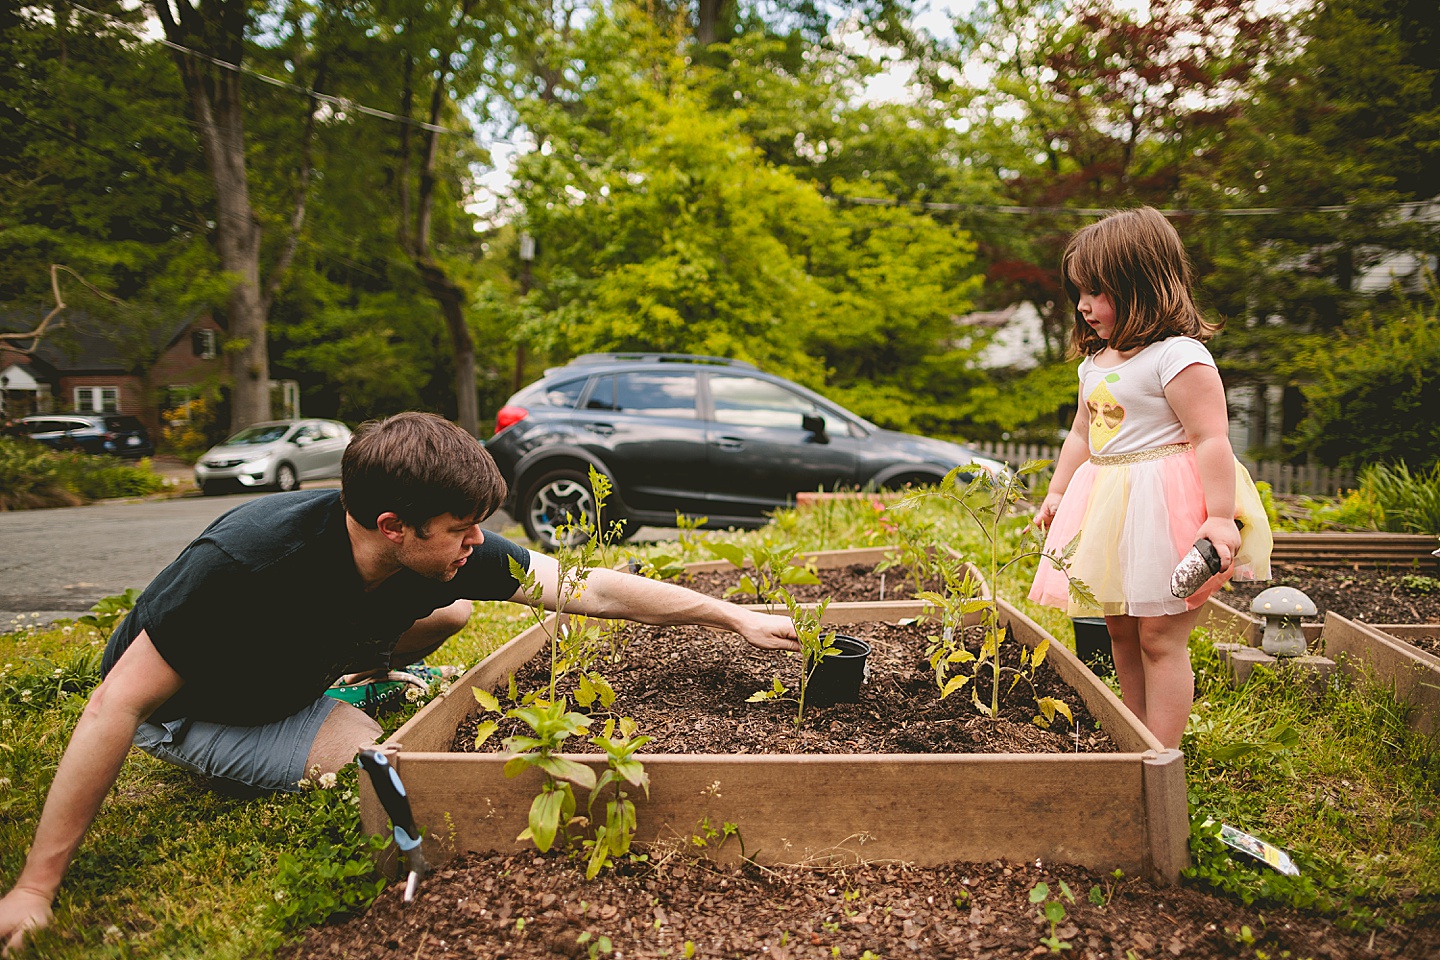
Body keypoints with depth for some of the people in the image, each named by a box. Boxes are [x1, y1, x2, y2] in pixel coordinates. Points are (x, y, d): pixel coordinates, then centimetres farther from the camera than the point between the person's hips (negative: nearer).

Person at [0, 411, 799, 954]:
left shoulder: (448, 554, -25)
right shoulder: (250, 561, -41)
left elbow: (593, 589, -20)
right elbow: (118, 702, -35)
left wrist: (732, 615, -20)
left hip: (292, 666, 5)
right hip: (185, 710, -5)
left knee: (449, 613, -8)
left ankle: (346, 695, 14)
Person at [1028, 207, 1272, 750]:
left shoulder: (1179, 357, -13)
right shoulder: (1095, 362, 14)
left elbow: (1211, 439, -18)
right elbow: (1082, 434, 24)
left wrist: (1220, 517, -22)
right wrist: (1057, 493, 23)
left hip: (1165, 503, -9)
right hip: (1111, 507, 9)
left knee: (1159, 638, -4)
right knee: (1121, 633, 12)